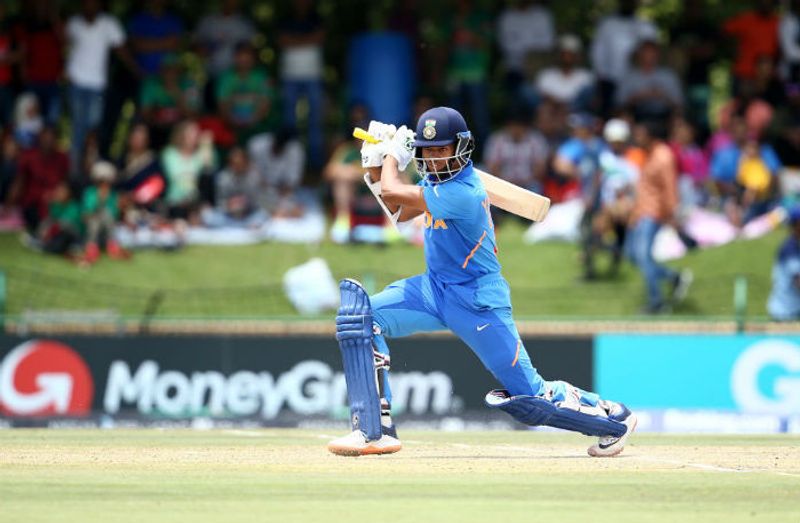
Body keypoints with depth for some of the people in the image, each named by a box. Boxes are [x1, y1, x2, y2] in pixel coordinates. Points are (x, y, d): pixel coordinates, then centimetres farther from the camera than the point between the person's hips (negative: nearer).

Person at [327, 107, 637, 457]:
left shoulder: (461, 193, -26)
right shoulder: (439, 178, 2)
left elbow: (392, 193, -23)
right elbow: (400, 213, 17)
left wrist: (394, 155, -5)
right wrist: (376, 164, 7)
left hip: (477, 303, -9)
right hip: (435, 289, 9)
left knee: (531, 395, -5)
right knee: (360, 315, -13)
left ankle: (613, 417, 21)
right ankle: (375, 430, -15)